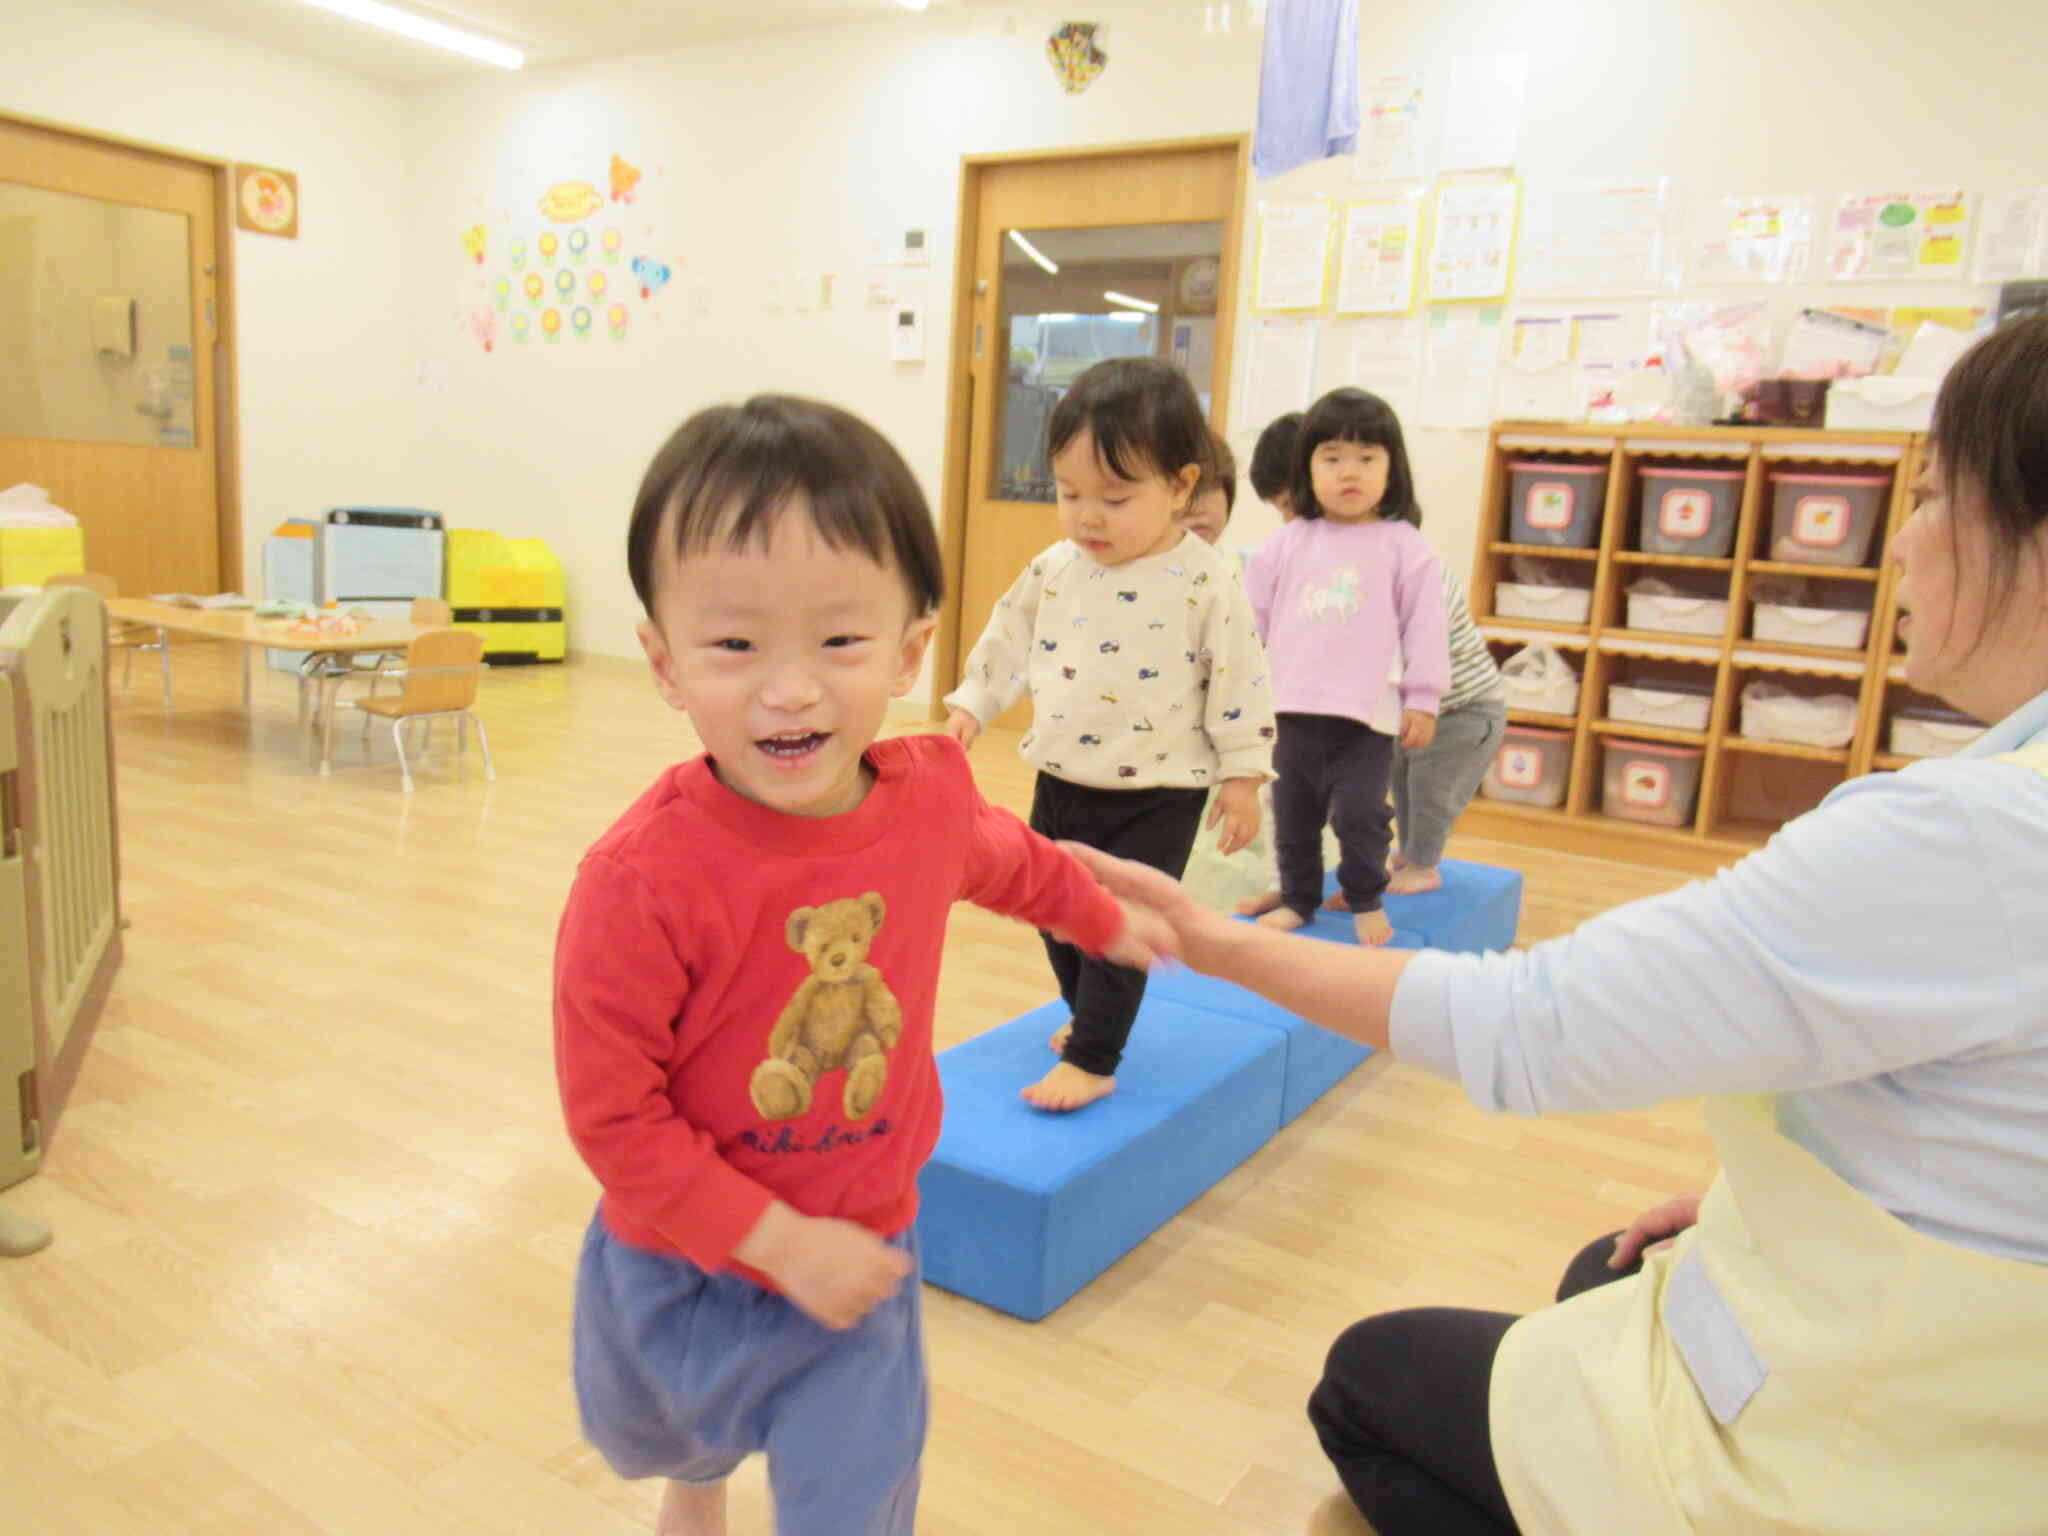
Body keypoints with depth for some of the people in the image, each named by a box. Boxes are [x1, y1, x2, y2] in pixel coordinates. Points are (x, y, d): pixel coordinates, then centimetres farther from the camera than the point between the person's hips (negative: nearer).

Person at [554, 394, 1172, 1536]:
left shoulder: (930, 793, -17)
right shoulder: (643, 879, -32)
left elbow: (1005, 859, 8)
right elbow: (614, 1115, -23)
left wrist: (1107, 922, 24)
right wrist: (779, 1243, -24)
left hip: (864, 1261, 1)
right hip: (677, 1273, 0)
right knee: (659, 1440, 30)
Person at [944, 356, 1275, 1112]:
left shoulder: (1207, 585, -15)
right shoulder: (1054, 569, -1)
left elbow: (1239, 683, -10)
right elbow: (1008, 641, 11)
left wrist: (1241, 778, -8)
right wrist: (970, 706, 7)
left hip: (1158, 795, -5)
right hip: (1061, 782, 6)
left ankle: (1092, 1060, 14)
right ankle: (1091, 1016, 40)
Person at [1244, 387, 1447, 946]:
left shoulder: (1404, 547, -1)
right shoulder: (1289, 542, 6)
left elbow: (1424, 627, -2)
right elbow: (1252, 615, 9)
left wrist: (1423, 700, -4)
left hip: (1365, 715, -3)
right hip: (1291, 709, 4)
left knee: (1359, 813, -5)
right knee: (1293, 816, 13)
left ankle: (1365, 900, 19)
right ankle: (1298, 897, 31)